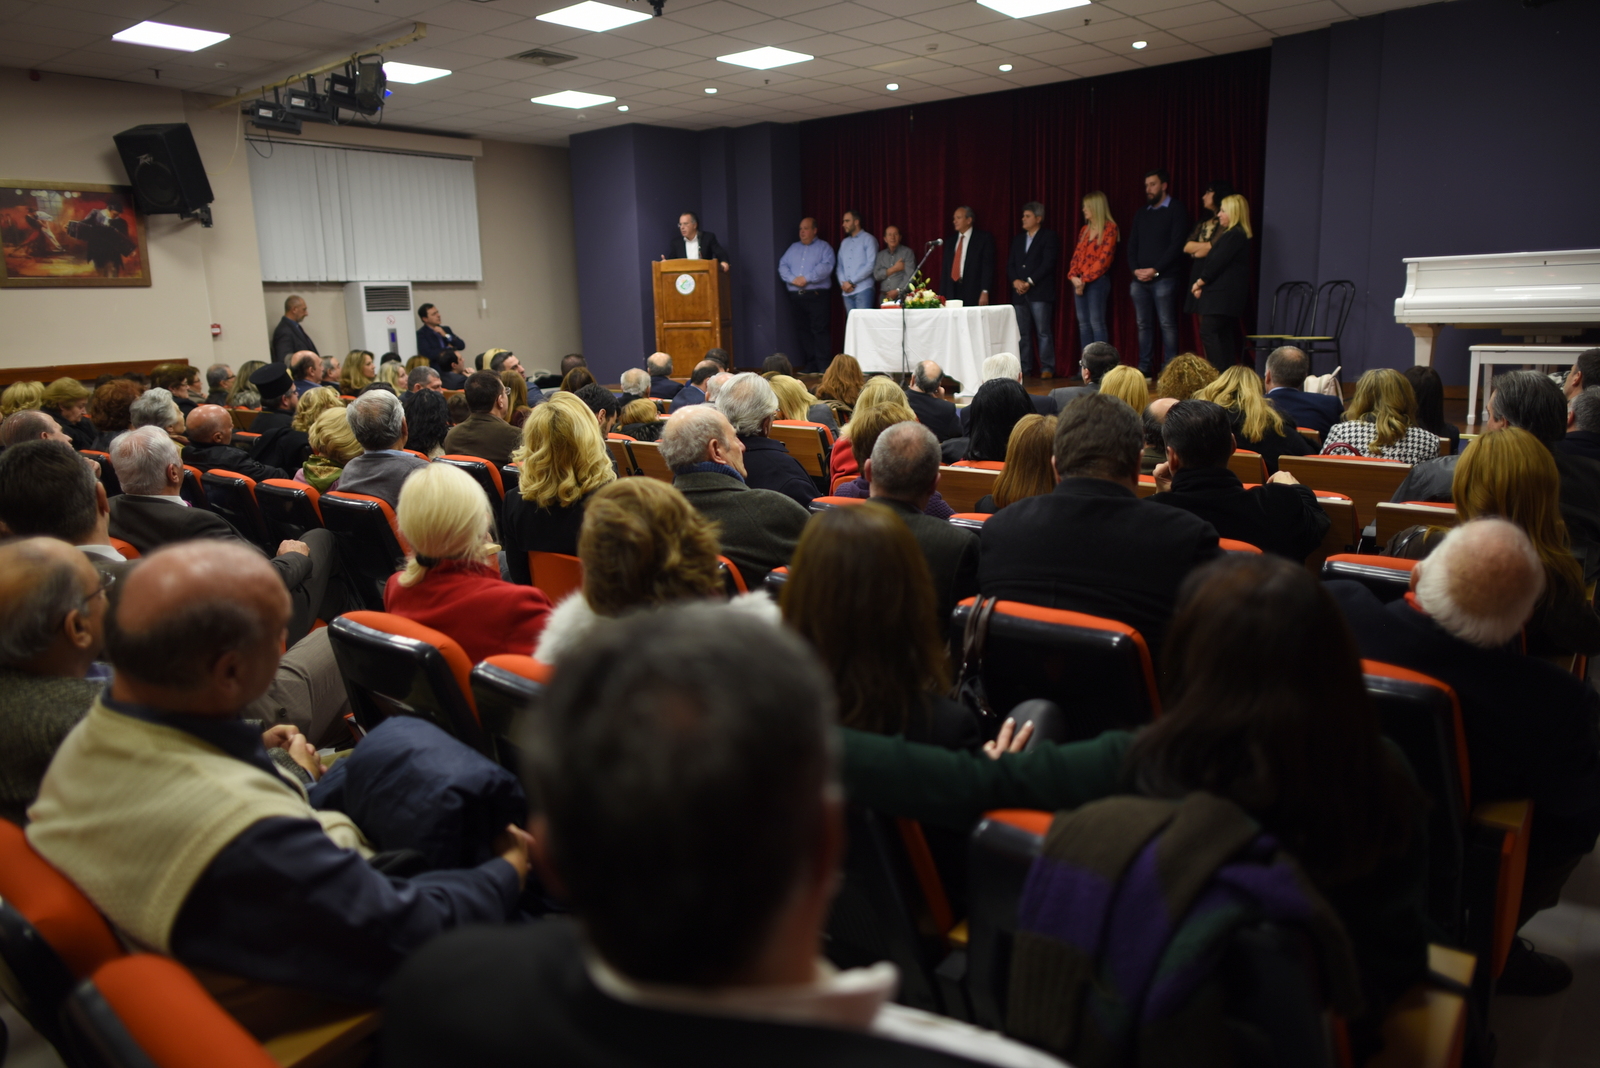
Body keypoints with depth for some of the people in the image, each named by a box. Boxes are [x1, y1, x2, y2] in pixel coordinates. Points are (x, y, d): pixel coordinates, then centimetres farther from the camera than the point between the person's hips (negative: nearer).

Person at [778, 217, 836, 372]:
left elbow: (826, 266, -11)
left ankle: (822, 364, -10)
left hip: (816, 295, -5)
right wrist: (792, 279, -9)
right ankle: (810, 363, 9)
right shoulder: (793, 248, 21)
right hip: (796, 296, 5)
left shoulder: (824, 247, 6)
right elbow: (782, 266, 10)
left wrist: (806, 278, -16)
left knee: (819, 329, -10)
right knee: (802, 330, 4)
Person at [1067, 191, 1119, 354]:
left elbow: (1104, 258, -12)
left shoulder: (1109, 228, -5)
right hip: (1079, 282, 7)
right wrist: (1073, 276, -3)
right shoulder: (1084, 229, 17)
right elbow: (1076, 255, 14)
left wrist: (1085, 279, -15)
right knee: (1083, 323, 5)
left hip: (1097, 281, -7)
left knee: (1096, 323, -9)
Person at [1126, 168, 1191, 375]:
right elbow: (1132, 244, 15)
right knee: (1144, 325, 5)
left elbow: (1177, 244, -8)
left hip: (1164, 278, -6)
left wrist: (1155, 270, -14)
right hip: (1140, 279, 6)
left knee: (1167, 324, -8)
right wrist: (1135, 269, -2)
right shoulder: (1141, 213, 19)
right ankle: (1144, 369, 8)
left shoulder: (1175, 210, 1)